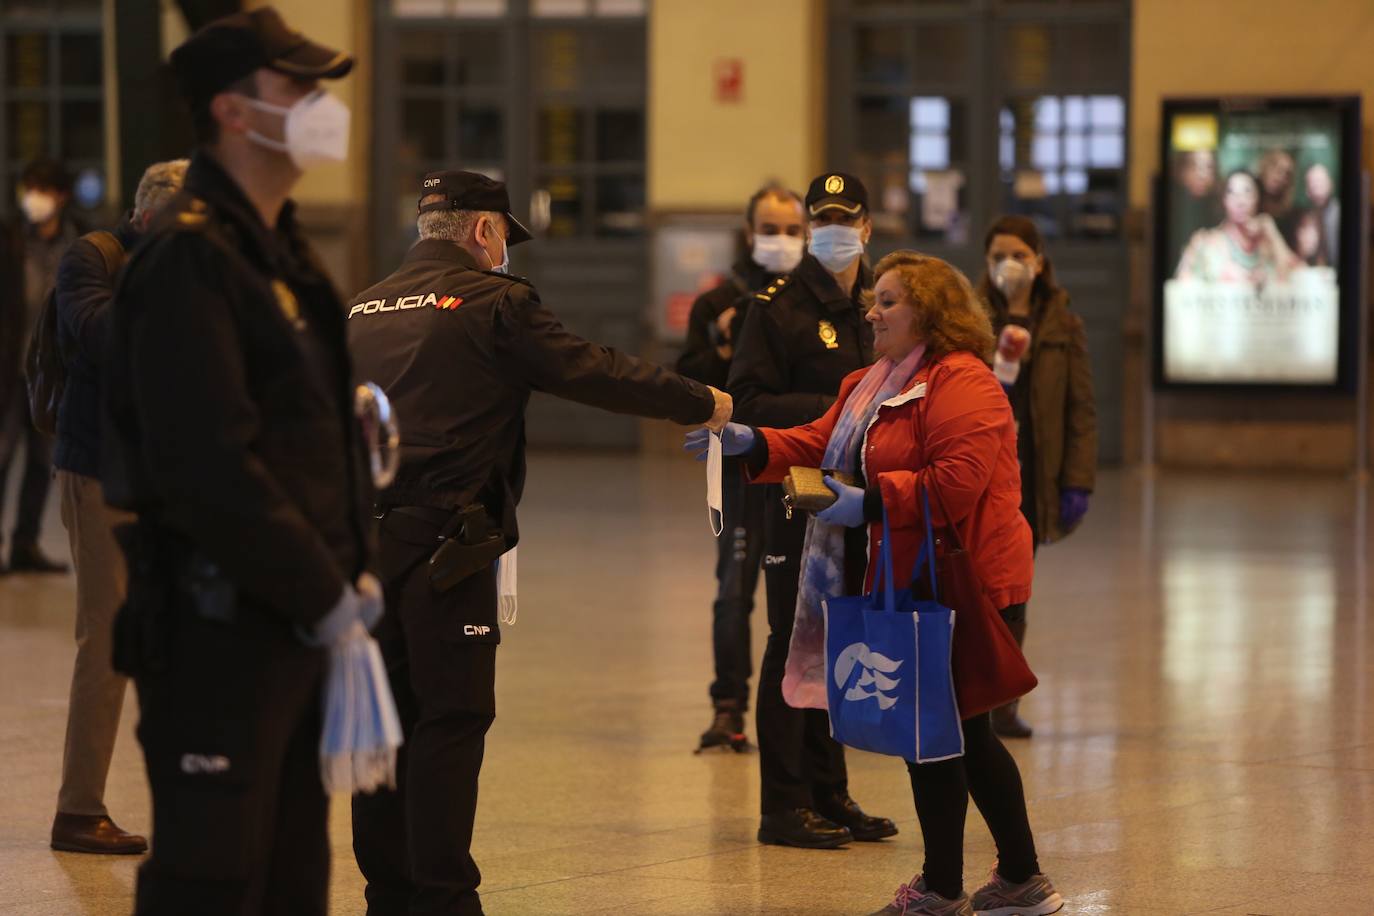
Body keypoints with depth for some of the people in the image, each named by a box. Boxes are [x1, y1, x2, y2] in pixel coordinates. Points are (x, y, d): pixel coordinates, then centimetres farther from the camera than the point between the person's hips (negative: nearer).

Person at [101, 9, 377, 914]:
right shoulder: (188, 259, -16)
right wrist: (321, 593, -17)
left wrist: (353, 569, 10)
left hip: (300, 623, 10)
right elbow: (208, 465, -23)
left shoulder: (285, 249, 16)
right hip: (219, 626, -10)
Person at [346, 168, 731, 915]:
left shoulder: (364, 309, 15)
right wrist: (702, 404, 7)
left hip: (365, 538, 7)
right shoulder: (493, 301, -5)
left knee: (388, 717, 11)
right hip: (445, 544, -7)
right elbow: (593, 372, -4)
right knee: (451, 718, -4)